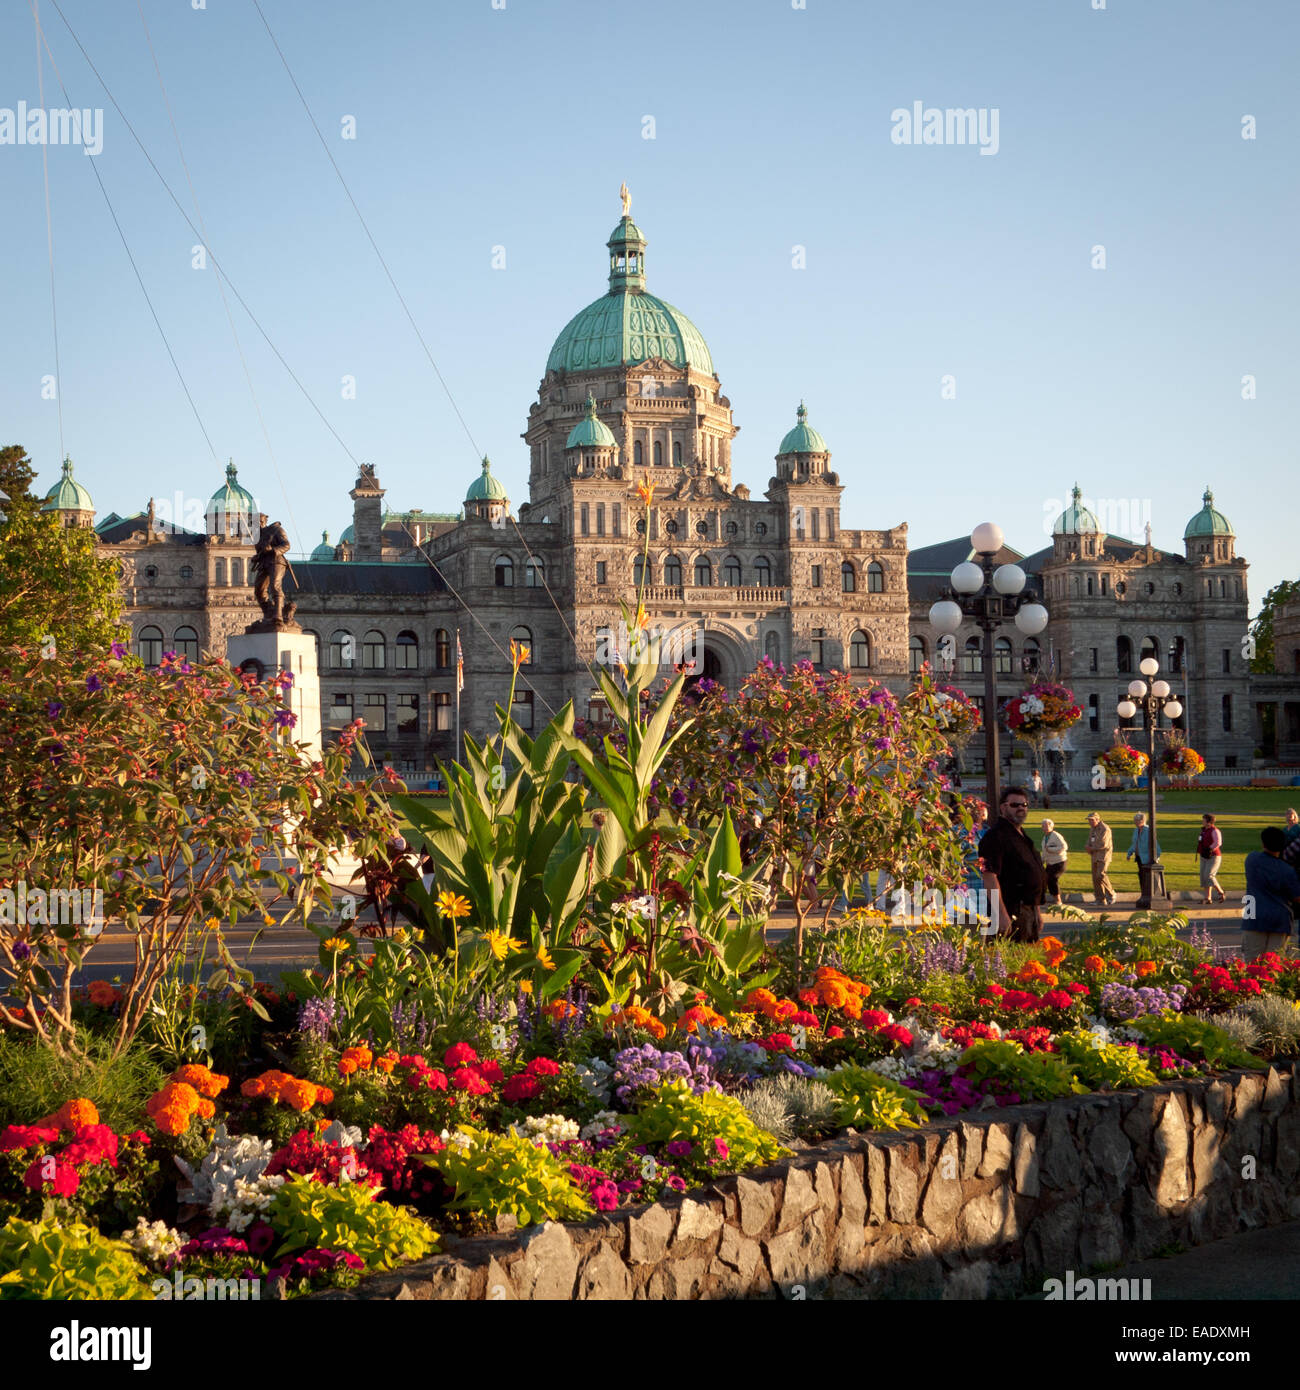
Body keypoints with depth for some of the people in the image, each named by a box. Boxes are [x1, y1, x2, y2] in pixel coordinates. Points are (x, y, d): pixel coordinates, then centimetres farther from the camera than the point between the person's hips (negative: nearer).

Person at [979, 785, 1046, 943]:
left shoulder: (1023, 837, 20)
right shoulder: (995, 837, -11)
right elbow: (989, 877, -20)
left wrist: (1037, 911, 26)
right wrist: (1001, 915, -26)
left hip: (1030, 912, 10)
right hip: (1012, 913, -10)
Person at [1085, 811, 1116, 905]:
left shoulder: (1105, 829, -14)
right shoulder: (1092, 829, 13)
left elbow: (1103, 844, -21)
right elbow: (1089, 842, 18)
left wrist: (1092, 848, -8)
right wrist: (1089, 849, -5)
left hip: (1104, 855, -8)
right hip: (1095, 856, 8)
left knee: (1100, 875, -20)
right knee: (1095, 878, 3)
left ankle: (1110, 893, -2)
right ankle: (1100, 900, 7)